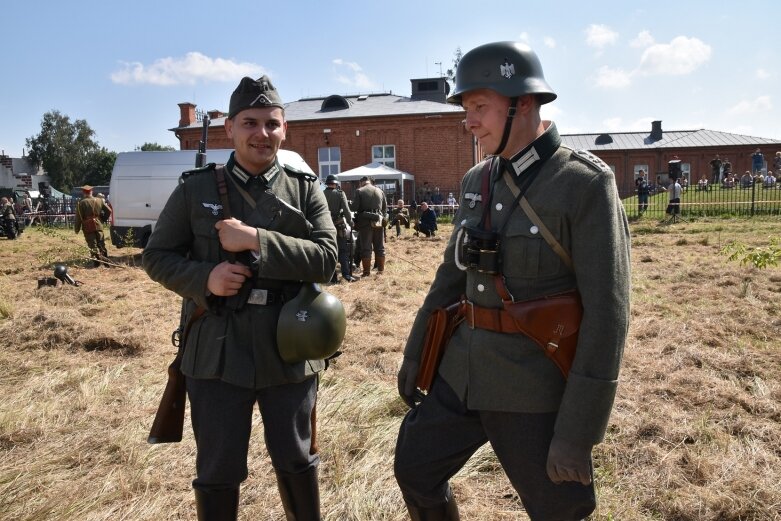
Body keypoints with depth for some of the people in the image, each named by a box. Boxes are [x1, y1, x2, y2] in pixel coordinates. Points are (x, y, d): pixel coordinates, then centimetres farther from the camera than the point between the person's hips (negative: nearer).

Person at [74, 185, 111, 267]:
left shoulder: (81, 202, -6)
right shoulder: (99, 200, 6)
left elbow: (78, 217, -7)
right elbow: (109, 211, 7)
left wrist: (76, 229, 1)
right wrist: (104, 219, 20)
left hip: (88, 227, -3)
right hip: (98, 225, 4)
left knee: (92, 245, -2)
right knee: (101, 244, 13)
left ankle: (97, 261, -10)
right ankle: (105, 260, 14)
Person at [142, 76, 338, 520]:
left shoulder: (305, 190, 2)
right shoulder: (195, 189, 2)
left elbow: (326, 258, -9)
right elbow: (157, 257, 5)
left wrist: (257, 240, -19)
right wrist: (203, 278, -15)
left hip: (289, 348, 1)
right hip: (218, 350, 0)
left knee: (297, 462, 17)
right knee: (218, 470, 12)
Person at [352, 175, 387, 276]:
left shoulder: (359, 191, -2)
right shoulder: (380, 191, 10)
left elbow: (356, 207, -6)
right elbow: (385, 208, 11)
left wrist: (357, 220, 9)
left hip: (365, 222, -3)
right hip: (378, 221, 3)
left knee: (366, 248, 0)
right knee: (380, 247, 11)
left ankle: (367, 271, 0)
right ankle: (381, 269, 15)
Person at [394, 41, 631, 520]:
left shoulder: (587, 183, -15)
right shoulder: (475, 181, 5)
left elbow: (607, 312, -18)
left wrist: (577, 431, -19)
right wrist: (415, 353, 16)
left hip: (536, 386, -6)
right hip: (464, 371, 6)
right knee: (415, 468, 17)